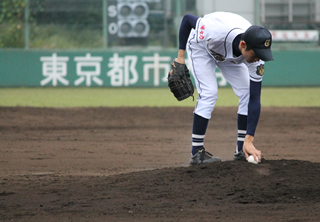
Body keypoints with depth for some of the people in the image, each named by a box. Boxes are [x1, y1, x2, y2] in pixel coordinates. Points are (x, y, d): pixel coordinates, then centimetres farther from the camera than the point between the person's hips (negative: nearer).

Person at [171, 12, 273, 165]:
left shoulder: (256, 55, -33)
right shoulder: (217, 31, -46)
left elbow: (255, 100, -31)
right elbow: (187, 19, -26)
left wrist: (249, 141, -36)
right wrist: (181, 56, -20)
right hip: (200, 46, -4)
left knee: (247, 93, -9)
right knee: (209, 94, -20)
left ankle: (241, 151, 2)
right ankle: (196, 153, -14)